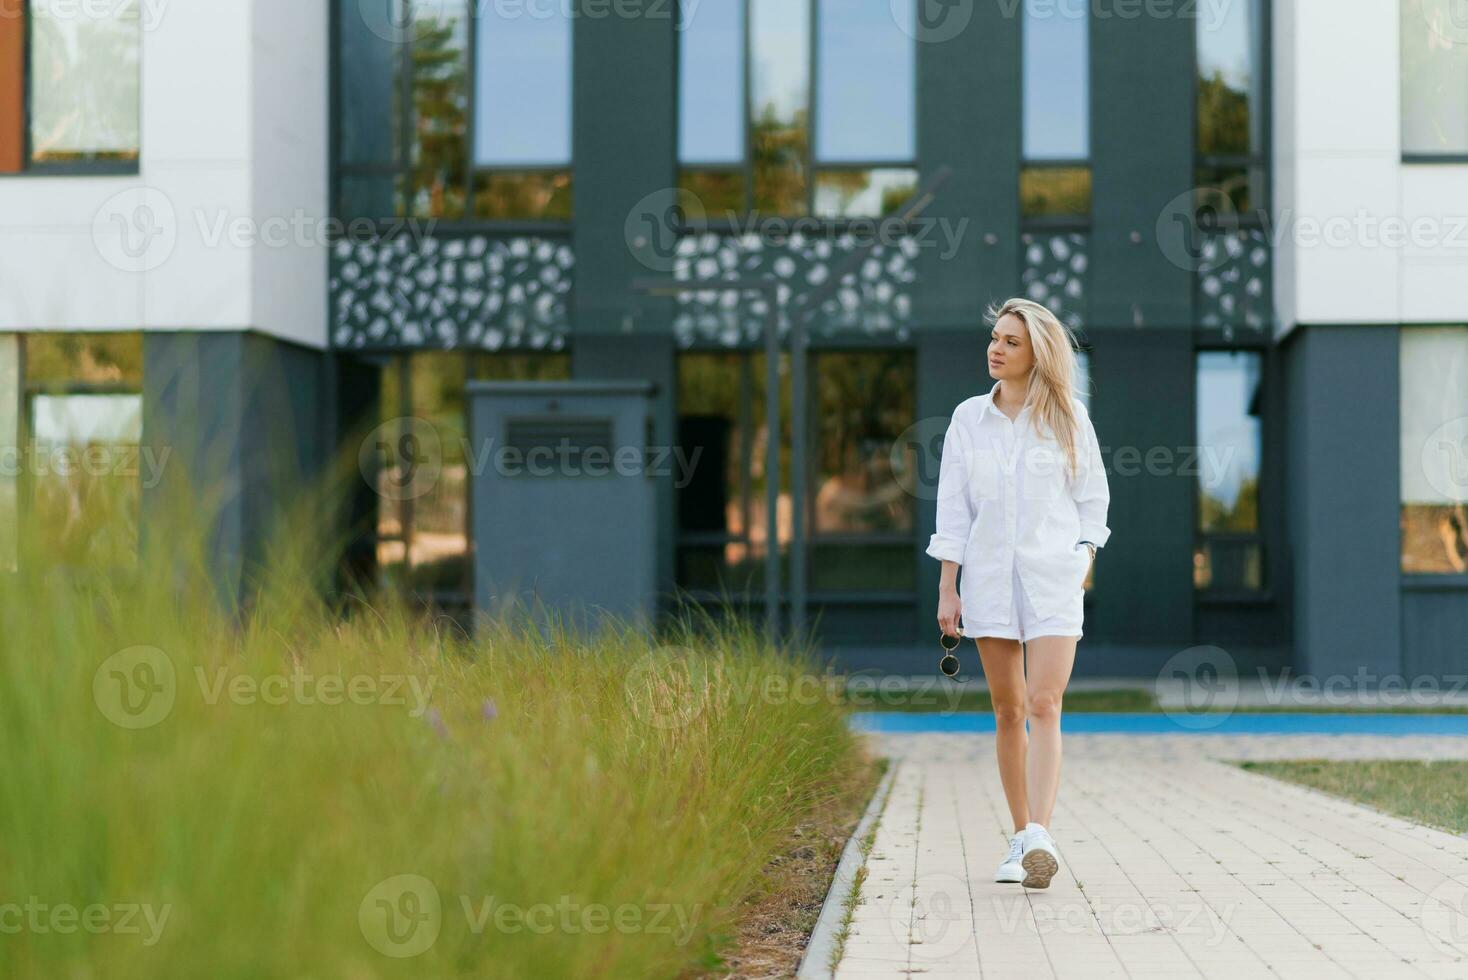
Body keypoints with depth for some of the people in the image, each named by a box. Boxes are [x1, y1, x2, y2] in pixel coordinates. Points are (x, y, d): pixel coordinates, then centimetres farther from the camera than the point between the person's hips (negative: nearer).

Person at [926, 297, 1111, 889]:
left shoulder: (1067, 417, 1)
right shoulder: (969, 418, 5)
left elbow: (1093, 497, 8)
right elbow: (953, 508, 5)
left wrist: (1084, 563, 1)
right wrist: (947, 589, 1)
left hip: (1054, 575, -2)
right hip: (989, 574, 2)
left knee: (1044, 706, -14)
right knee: (1008, 711, 7)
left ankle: (1041, 837, -22)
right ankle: (1020, 839, 15)